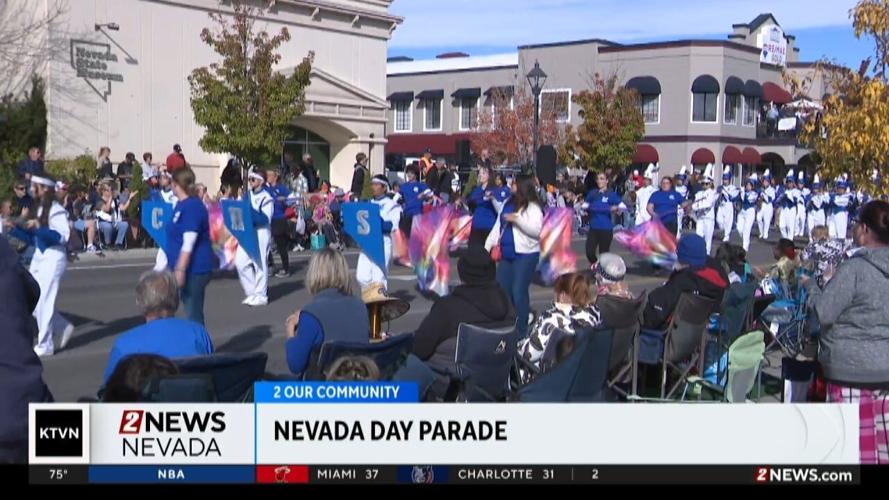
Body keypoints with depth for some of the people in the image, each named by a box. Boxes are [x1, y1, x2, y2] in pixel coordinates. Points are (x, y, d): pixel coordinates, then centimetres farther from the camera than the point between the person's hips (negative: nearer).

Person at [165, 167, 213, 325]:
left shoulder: (192, 206, -17)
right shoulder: (181, 205, 14)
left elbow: (189, 243, -23)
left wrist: (180, 269, -26)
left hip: (194, 269, -10)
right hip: (185, 267, 10)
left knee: (193, 313, -5)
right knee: (192, 311, 14)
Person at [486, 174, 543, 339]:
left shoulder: (533, 207, -9)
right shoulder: (508, 203, 12)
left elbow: (536, 230, -20)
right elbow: (498, 226, 17)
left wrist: (517, 219, -26)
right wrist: (488, 245, 10)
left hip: (525, 255, -7)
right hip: (507, 254, 8)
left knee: (518, 292, -9)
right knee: (501, 290, 8)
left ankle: (521, 332, 1)